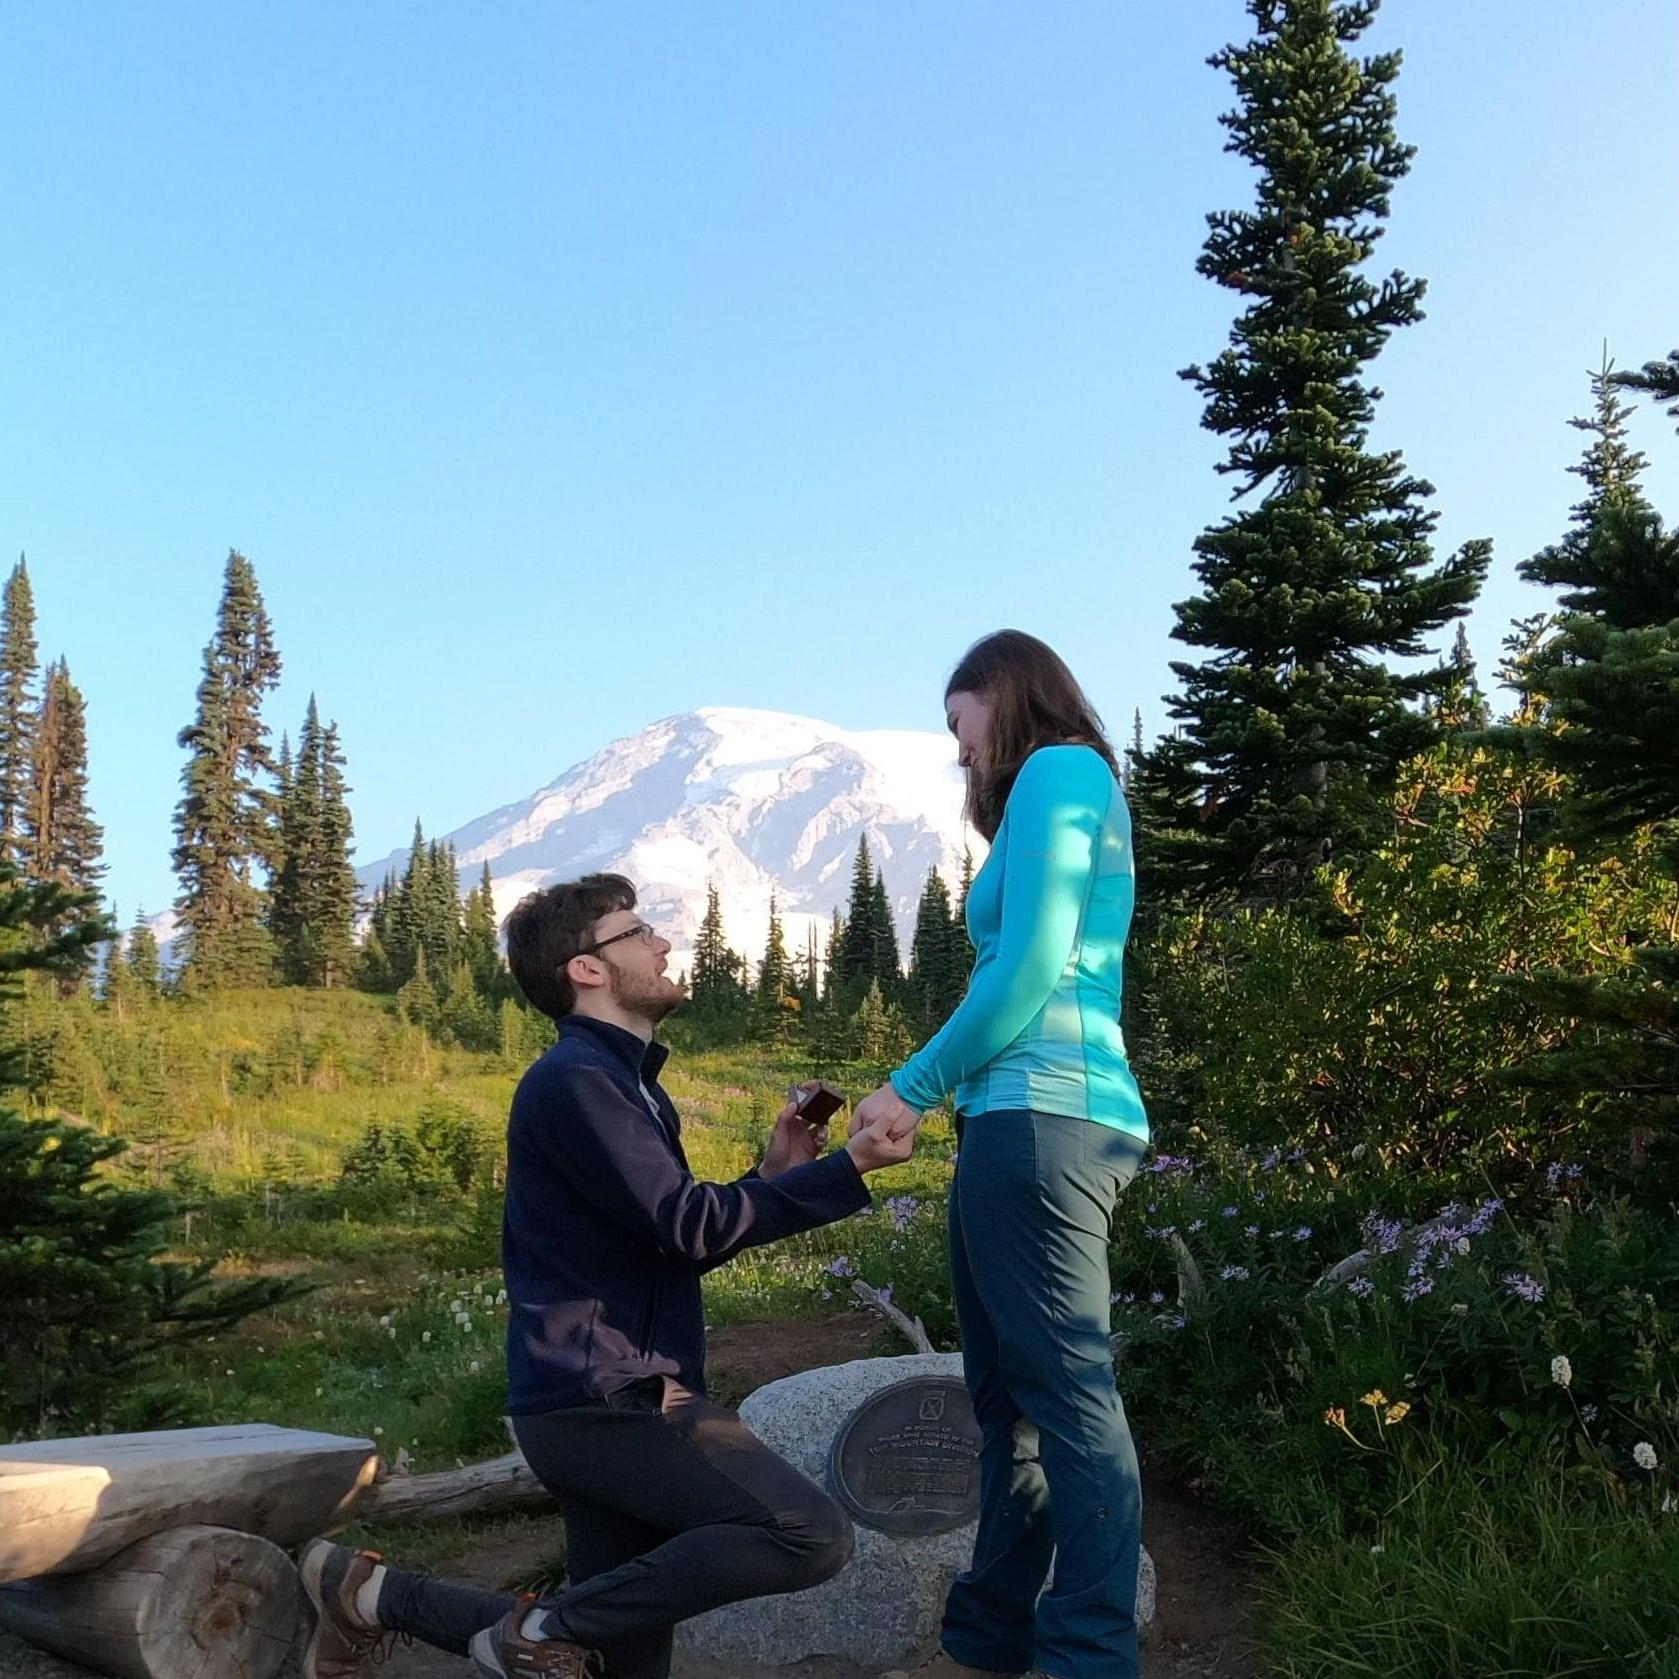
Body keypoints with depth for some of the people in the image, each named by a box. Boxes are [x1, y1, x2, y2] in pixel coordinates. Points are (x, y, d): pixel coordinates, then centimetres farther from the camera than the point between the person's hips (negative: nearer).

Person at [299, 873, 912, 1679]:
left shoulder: (621, 1080, 20)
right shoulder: (574, 1078, -12)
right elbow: (684, 1225, -20)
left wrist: (771, 1174, 9)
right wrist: (845, 1171, -19)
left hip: (614, 1396, 10)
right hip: (603, 1399, -10)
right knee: (810, 1535, -22)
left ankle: (379, 1593, 22)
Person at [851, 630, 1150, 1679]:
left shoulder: (1056, 769, -2)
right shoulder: (1070, 789, 26)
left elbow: (1030, 968, -13)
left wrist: (914, 1085, -5)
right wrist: (931, 1094, 16)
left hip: (1043, 1117, -10)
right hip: (1033, 1121, 10)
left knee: (1069, 1394, -9)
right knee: (1010, 1395, 12)